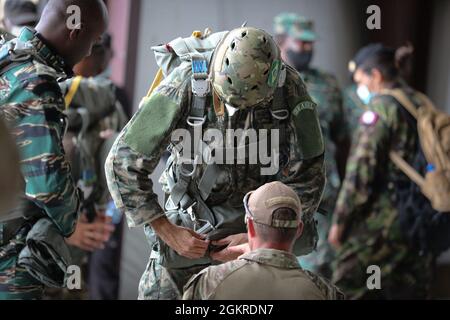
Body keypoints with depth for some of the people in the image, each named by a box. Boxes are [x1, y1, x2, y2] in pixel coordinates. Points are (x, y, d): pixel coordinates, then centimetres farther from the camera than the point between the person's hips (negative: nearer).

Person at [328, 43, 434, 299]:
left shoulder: (381, 107, -11)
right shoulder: (423, 104, 11)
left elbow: (360, 170, -17)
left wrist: (340, 220, -9)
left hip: (382, 221, -8)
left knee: (348, 290, 0)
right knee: (410, 291, 13)